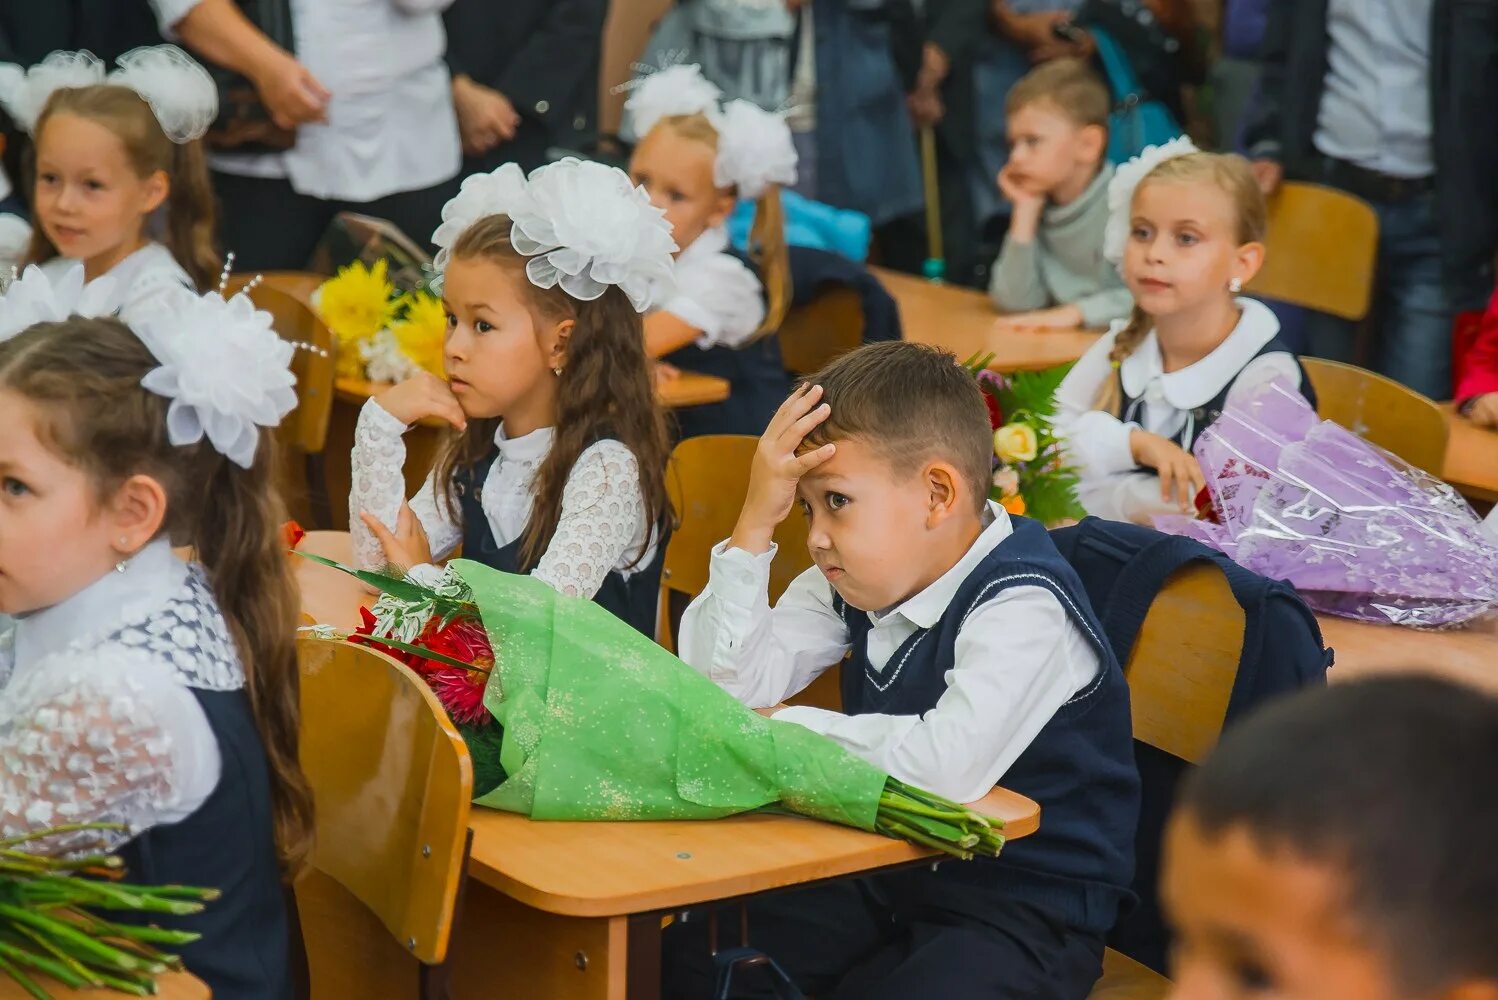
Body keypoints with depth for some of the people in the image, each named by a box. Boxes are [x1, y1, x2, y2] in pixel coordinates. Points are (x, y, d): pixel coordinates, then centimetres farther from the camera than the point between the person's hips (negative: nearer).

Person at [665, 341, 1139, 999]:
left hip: (1026, 909, -7)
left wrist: (788, 728, -25)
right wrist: (756, 519, -13)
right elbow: (731, 687, -4)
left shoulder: (1022, 604, -24)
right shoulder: (862, 578, 2)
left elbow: (952, 761, -41)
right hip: (887, 870, 7)